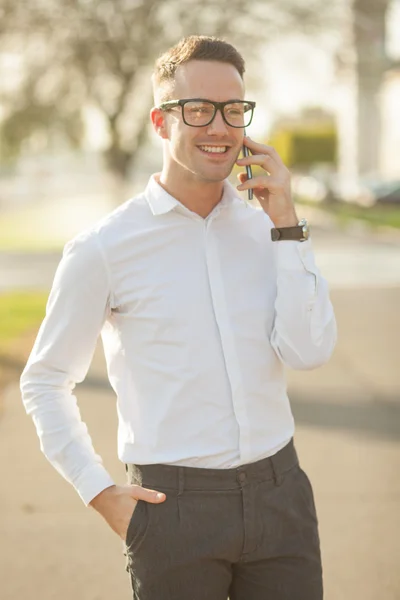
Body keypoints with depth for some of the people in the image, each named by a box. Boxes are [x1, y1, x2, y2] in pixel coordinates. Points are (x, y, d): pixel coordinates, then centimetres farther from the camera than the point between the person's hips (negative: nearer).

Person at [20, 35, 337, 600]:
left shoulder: (270, 228, 6)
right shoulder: (103, 249, -5)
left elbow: (308, 351, -5)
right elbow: (45, 382, 2)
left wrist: (285, 223, -6)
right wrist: (101, 494, -5)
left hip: (280, 496, 3)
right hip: (175, 507, -3)